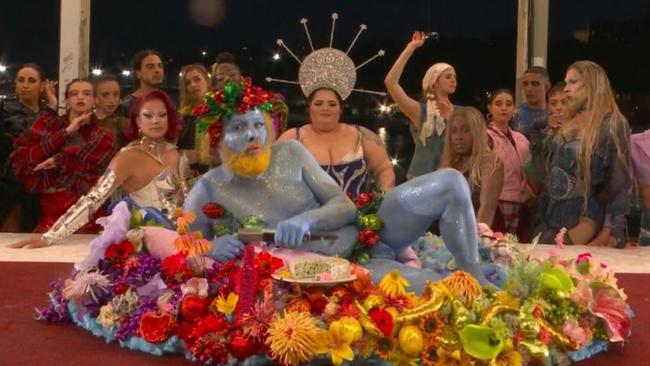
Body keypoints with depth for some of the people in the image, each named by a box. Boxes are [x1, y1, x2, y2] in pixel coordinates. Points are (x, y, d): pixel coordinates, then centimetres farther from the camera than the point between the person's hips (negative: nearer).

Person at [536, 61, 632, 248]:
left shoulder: (612, 124, -9)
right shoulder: (568, 125, 13)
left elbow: (620, 182, -13)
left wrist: (609, 235, -19)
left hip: (589, 223, -7)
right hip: (555, 222, 7)